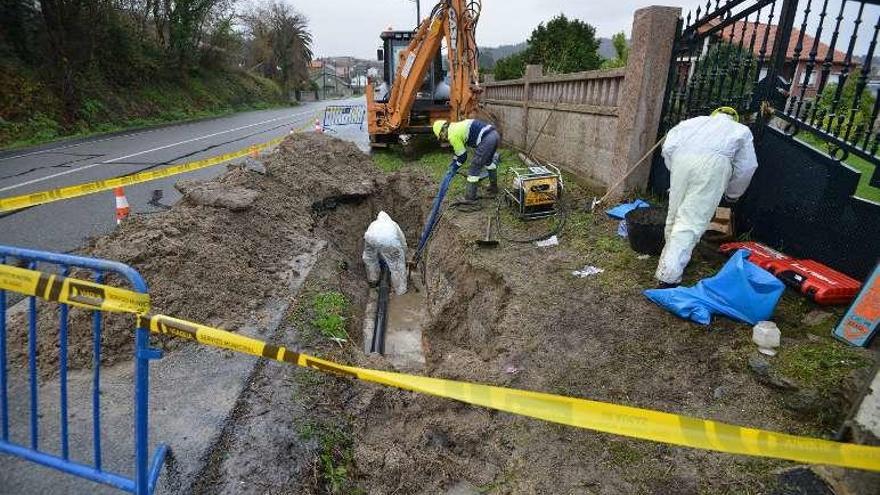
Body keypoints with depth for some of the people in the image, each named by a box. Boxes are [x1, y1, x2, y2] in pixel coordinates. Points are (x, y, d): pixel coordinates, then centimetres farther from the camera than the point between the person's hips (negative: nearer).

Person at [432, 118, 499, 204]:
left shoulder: (452, 135, -3)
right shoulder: (457, 126, 25)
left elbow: (462, 155, 3)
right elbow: (459, 149, 38)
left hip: (486, 140, -10)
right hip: (494, 134, 10)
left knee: (474, 168, 1)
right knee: (488, 161, 32)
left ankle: (470, 198, 9)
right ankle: (494, 187, 47)